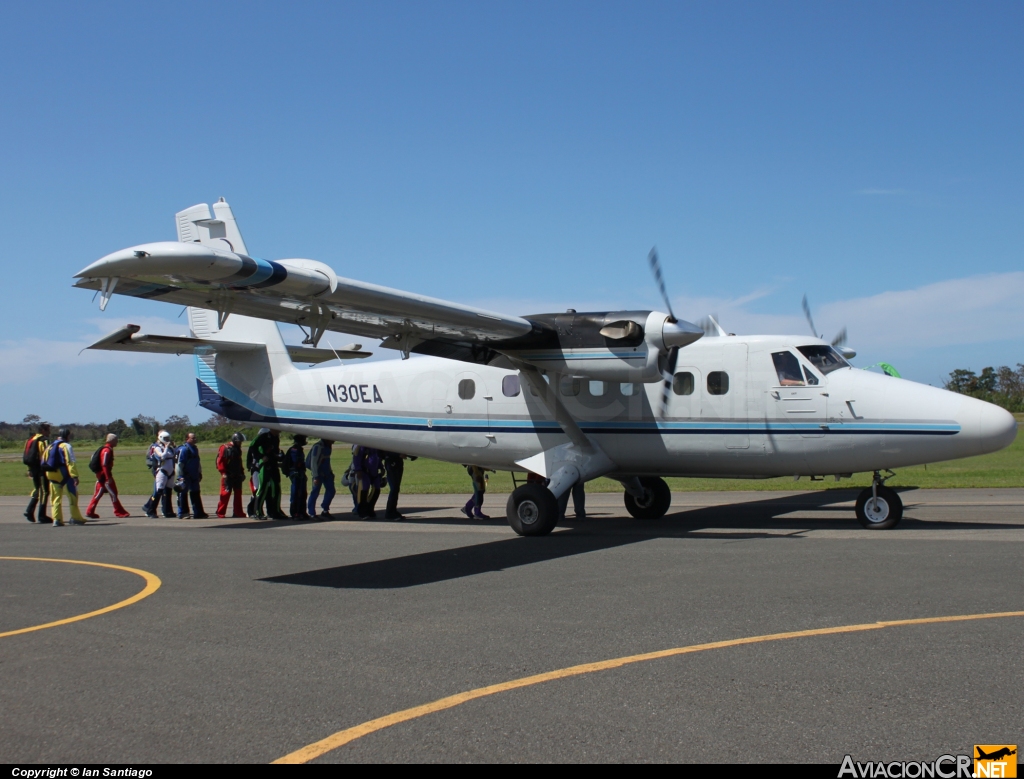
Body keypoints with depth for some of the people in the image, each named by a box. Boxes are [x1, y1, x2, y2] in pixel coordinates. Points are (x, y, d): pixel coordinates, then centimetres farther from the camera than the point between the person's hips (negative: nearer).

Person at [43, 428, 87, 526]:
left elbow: (44, 462, 9)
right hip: (64, 474, -6)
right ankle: (75, 517, 7)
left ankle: (57, 519, 3)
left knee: (55, 498, 9)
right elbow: (70, 462, -17)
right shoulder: (66, 446, -9)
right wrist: (75, 476, -21)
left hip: (52, 475, 6)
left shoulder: (49, 447, 12)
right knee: (73, 495, 5)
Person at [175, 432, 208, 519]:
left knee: (196, 494, 10)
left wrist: (199, 473, 22)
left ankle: (198, 513, 14)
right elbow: (180, 463, -17)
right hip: (186, 476, -9)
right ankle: (182, 513, 5)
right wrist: (181, 476, -19)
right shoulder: (183, 449, -13)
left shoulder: (195, 448, 15)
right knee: (183, 494, -1)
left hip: (194, 476, 9)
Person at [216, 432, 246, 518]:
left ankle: (238, 512, 12)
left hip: (237, 476, 8)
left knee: (238, 493, 7)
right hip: (228, 476, -8)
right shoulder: (225, 448, -8)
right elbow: (220, 461, -13)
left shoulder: (238, 449, 17)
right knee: (226, 493, -7)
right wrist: (223, 473, -18)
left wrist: (242, 472, 19)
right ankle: (220, 512, 0)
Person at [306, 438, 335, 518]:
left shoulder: (327, 446, 11)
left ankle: (325, 510, 13)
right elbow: (313, 462, -19)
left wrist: (330, 472, 18)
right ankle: (311, 513, 3)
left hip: (326, 473, 9)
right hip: (319, 473, -9)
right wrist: (316, 477, -23)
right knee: (315, 492, -4)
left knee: (331, 490, 4)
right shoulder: (318, 447, -17)